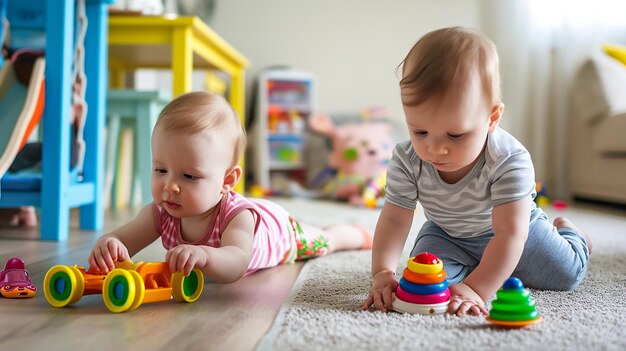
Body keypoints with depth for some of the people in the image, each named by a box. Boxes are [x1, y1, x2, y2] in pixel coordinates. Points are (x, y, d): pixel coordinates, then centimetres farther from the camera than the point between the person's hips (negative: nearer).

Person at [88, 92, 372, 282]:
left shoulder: (237, 216, -52)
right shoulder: (161, 213, -37)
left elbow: (236, 265, -68)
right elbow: (122, 240, -43)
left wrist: (204, 255, -91)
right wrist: (108, 245, -69)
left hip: (277, 226, -3)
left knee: (324, 241, 26)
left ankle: (354, 233, 60)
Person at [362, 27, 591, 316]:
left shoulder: (510, 162, -39)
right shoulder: (407, 160, -29)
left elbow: (510, 233, -41)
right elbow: (394, 219, -23)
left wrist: (476, 289, -51)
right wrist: (382, 272, -38)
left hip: (511, 229, -2)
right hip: (446, 234, 2)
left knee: (566, 274, -2)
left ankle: (565, 229, 34)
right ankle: (470, 266, 16)